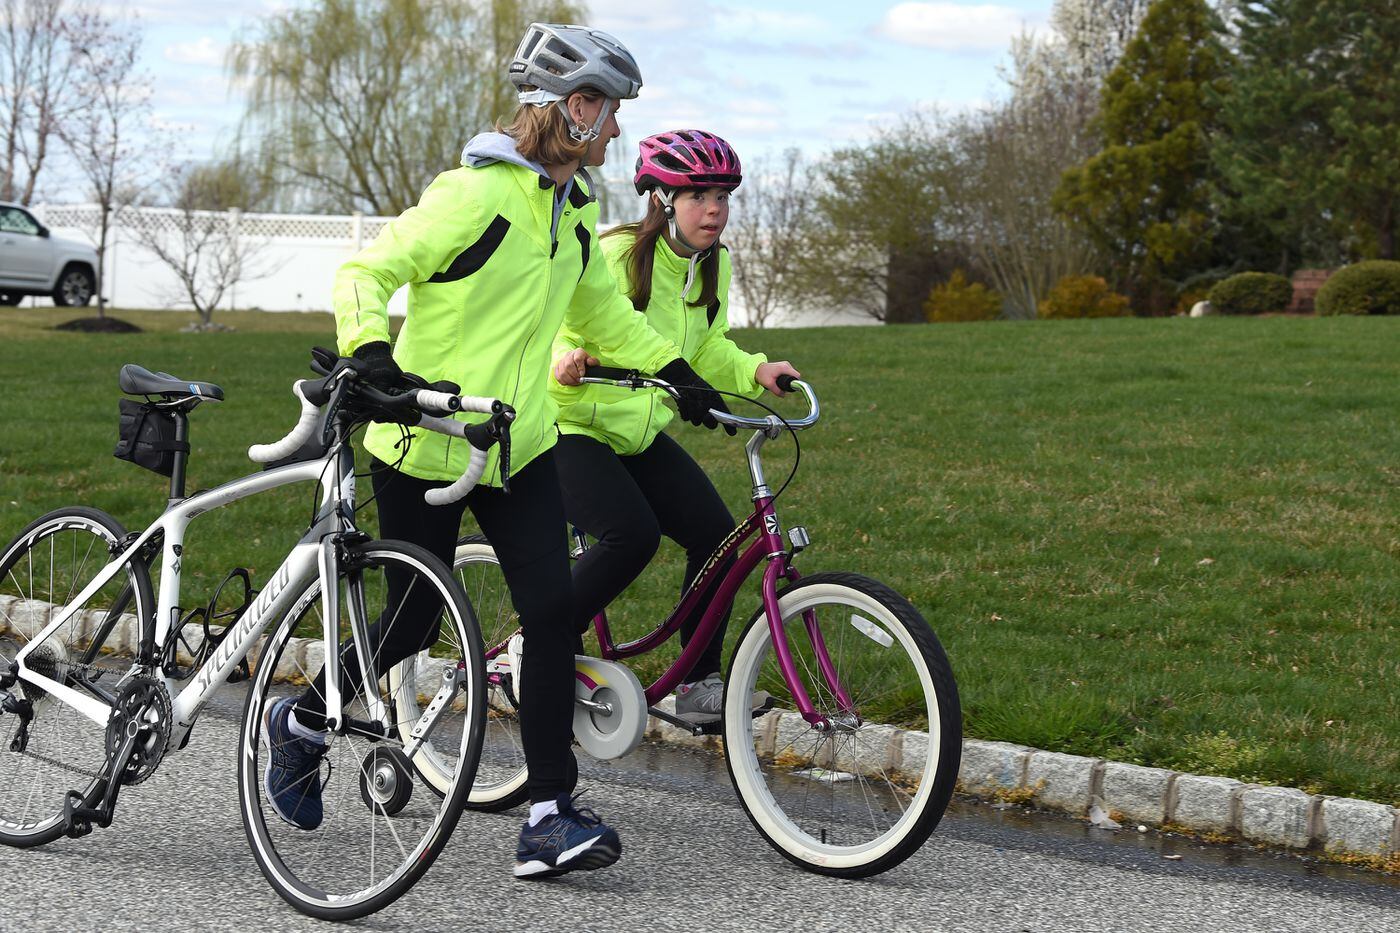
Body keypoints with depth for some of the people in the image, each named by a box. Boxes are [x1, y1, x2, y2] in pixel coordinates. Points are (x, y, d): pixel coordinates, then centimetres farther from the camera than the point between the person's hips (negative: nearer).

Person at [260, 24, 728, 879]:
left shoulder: (575, 207, 8)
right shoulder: (477, 193, -17)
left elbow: (603, 310, 25)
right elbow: (364, 275, -19)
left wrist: (679, 374, 20)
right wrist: (374, 356, -36)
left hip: (518, 445, 6)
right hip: (426, 446, -6)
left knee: (554, 609, -9)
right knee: (414, 625, 5)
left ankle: (550, 817, -8)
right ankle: (305, 723, 35)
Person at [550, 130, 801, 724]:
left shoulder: (714, 265, 1)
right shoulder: (613, 256, -21)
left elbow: (706, 351, 13)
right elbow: (557, 336, -20)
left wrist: (754, 371, -6)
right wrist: (565, 364, -42)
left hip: (640, 435, 7)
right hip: (571, 429, -7)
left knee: (715, 534, -8)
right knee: (633, 535, -27)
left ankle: (699, 684, 4)